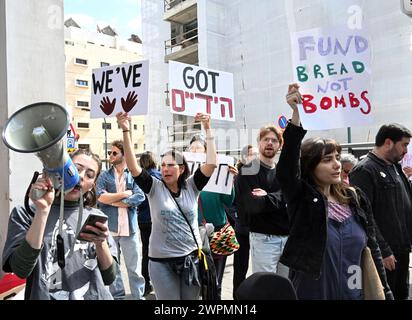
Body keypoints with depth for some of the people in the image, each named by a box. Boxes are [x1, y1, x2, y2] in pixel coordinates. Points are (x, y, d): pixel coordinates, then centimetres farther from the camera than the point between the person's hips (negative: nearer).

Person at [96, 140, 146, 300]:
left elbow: (140, 197, -11)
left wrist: (113, 201, -10)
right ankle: (117, 295, 27)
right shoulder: (104, 175, 6)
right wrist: (126, 193, -9)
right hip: (109, 227, 2)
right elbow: (100, 196, -9)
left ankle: (139, 296, 17)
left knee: (134, 266, 5)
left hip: (129, 227, -2)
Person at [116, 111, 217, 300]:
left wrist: (207, 130, -18)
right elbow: (133, 167, -17)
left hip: (192, 258, 2)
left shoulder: (191, 186, -1)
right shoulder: (155, 188, -5)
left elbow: (211, 164, -12)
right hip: (162, 262, -1)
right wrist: (125, 131, -25)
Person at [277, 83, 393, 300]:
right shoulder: (301, 198, -12)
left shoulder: (354, 198, -1)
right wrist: (296, 115, -39)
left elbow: (372, 247, 6)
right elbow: (287, 164, -30)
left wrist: (385, 292, 6)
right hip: (312, 293, -4)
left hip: (354, 293, 4)